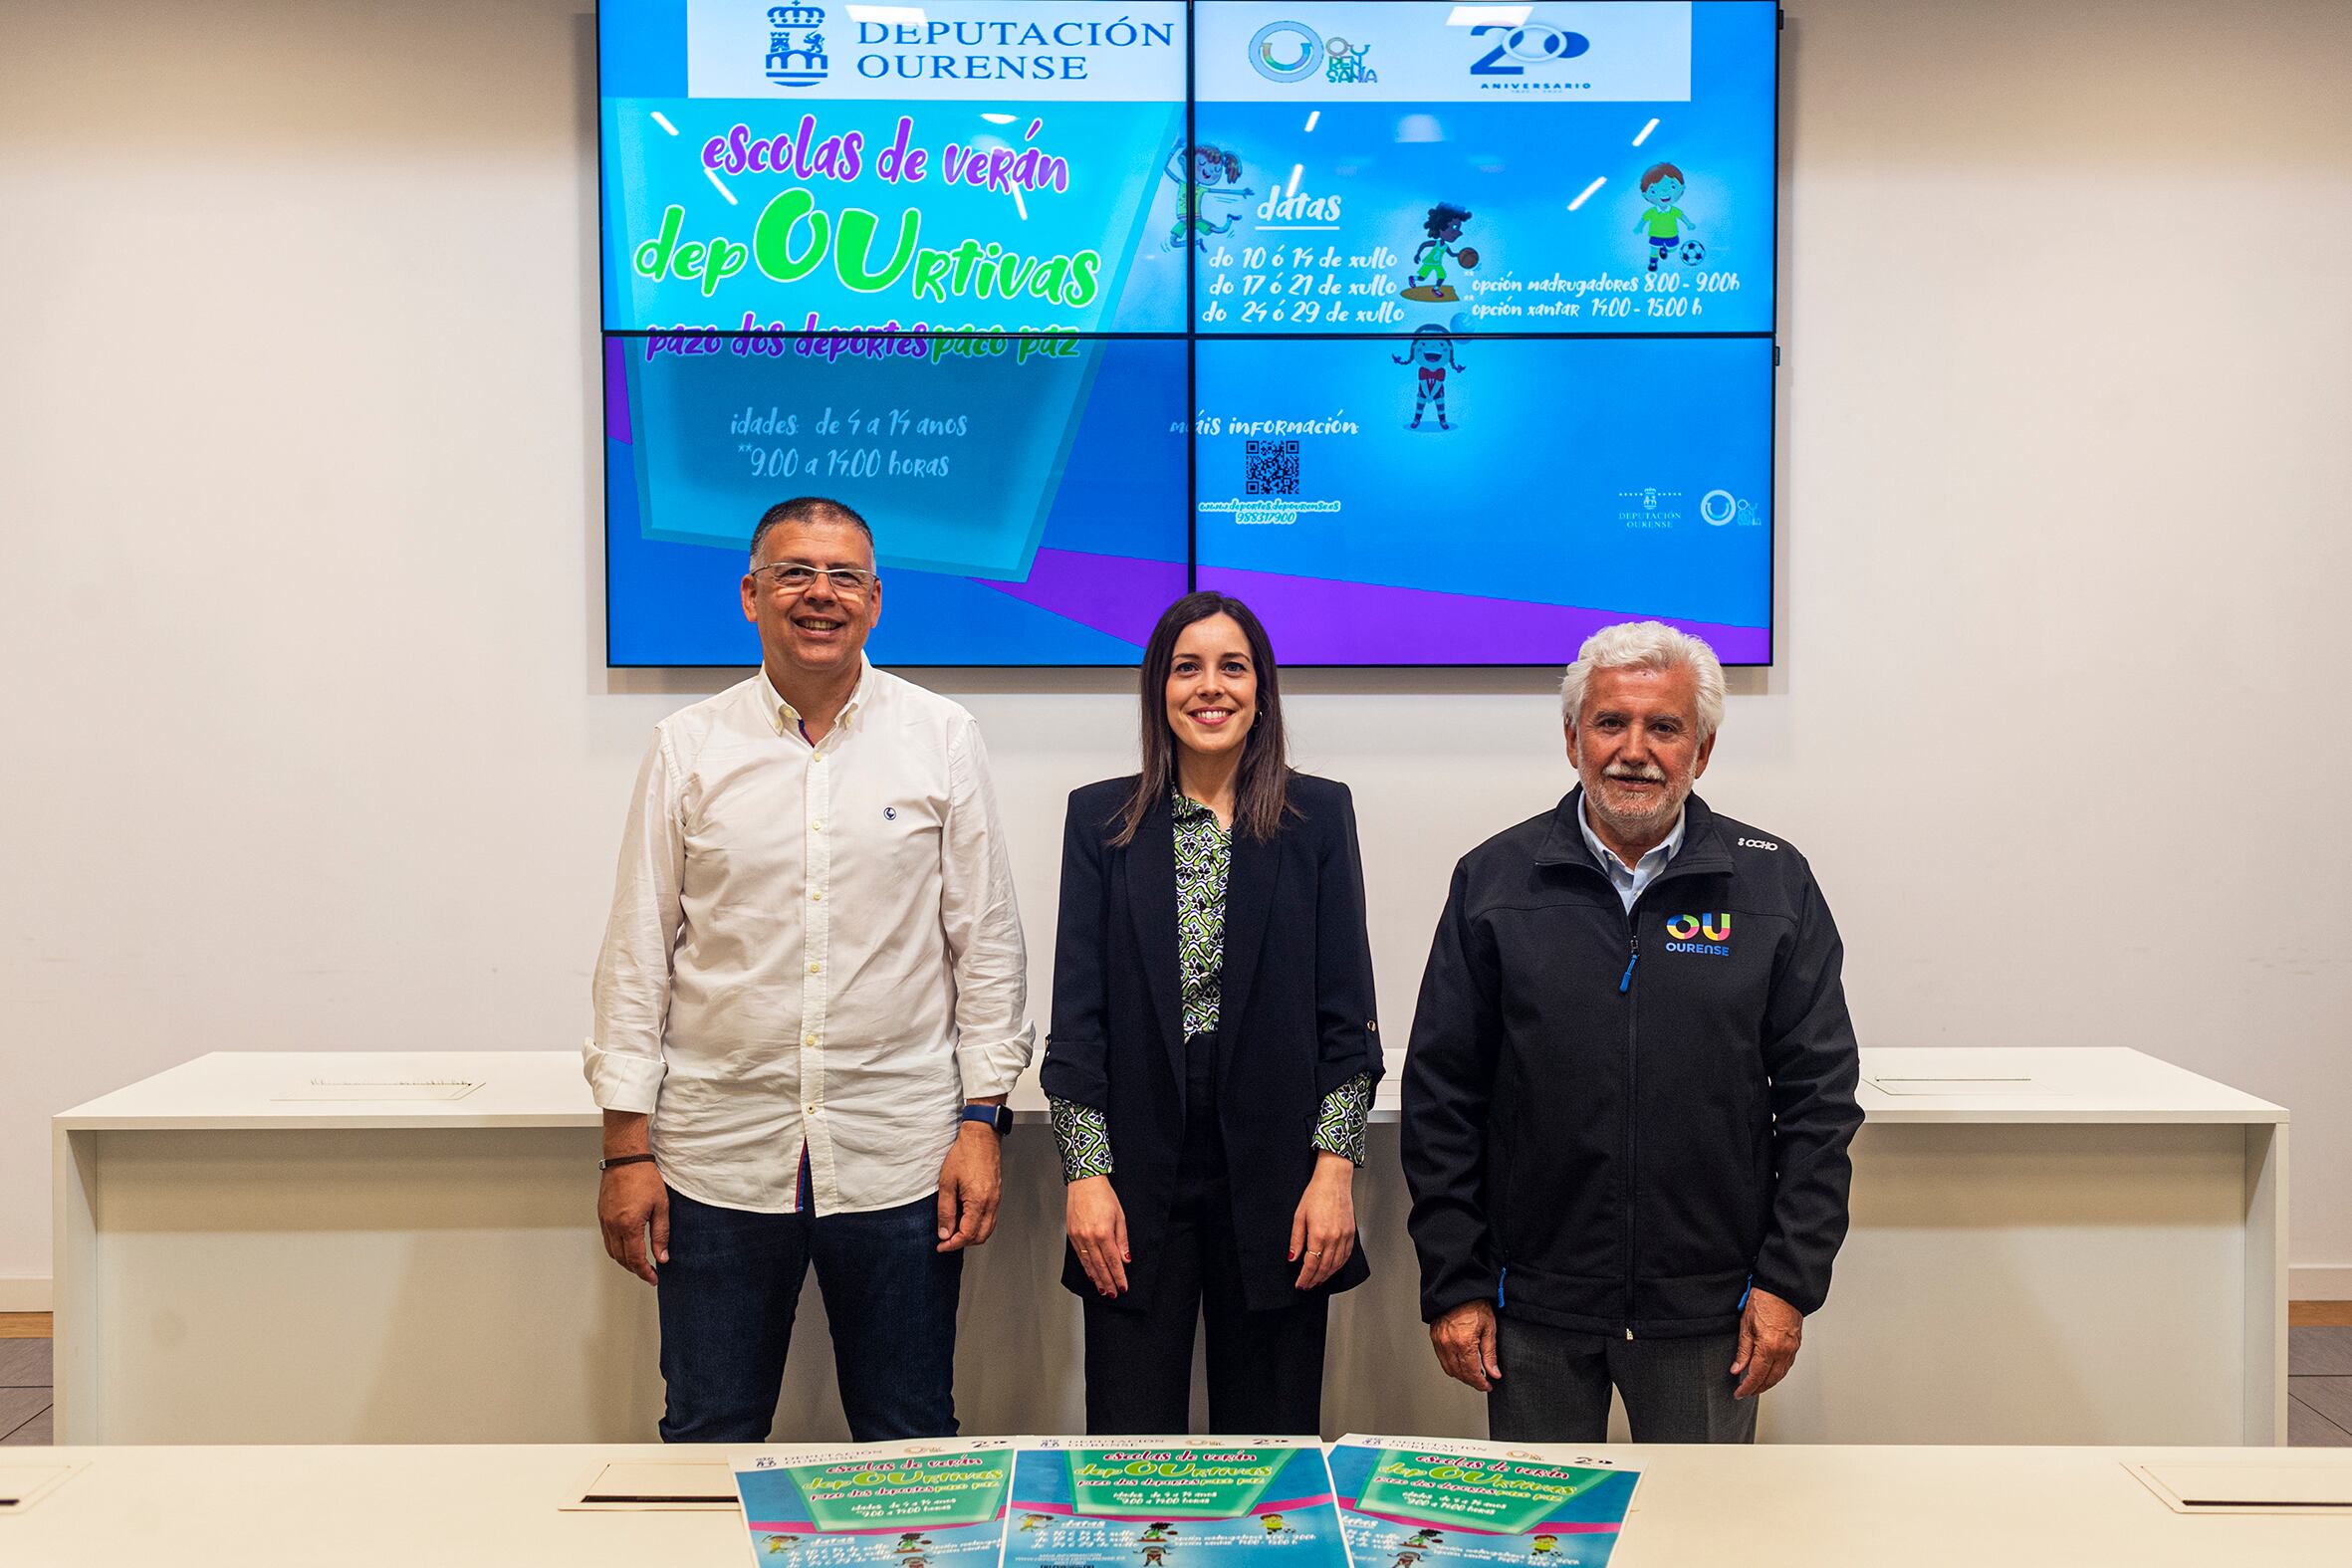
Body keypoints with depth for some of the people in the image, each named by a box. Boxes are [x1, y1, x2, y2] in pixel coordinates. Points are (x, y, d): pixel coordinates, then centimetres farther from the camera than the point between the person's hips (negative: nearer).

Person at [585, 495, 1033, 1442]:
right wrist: (626, 1146, 1)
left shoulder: (941, 739, 3)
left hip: (900, 1157, 0)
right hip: (719, 1159, 1)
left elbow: (987, 940, 4)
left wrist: (981, 1119, -1)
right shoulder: (688, 748, 3)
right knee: (707, 1446, 11)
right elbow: (637, 953, 4)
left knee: (912, 1455, 10)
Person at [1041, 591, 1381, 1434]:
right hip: (1138, 1170, 0)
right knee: (1130, 1439, 4)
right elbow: (1077, 1009, 2)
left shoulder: (1319, 814, 3)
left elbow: (1347, 1010, 1)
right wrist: (1086, 1173, -5)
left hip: (1273, 1170, 0)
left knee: (1270, 1433, 8)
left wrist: (1335, 1168, -6)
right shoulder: (1102, 818, 5)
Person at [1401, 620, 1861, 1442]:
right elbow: (1441, 1097, 1)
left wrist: (1789, 1283, -3)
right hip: (1535, 1308, 0)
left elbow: (1820, 1096, 2)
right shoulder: (1494, 880, 0)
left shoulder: (1774, 884, 1)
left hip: (1707, 1312, 0)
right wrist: (1452, 1284, -2)